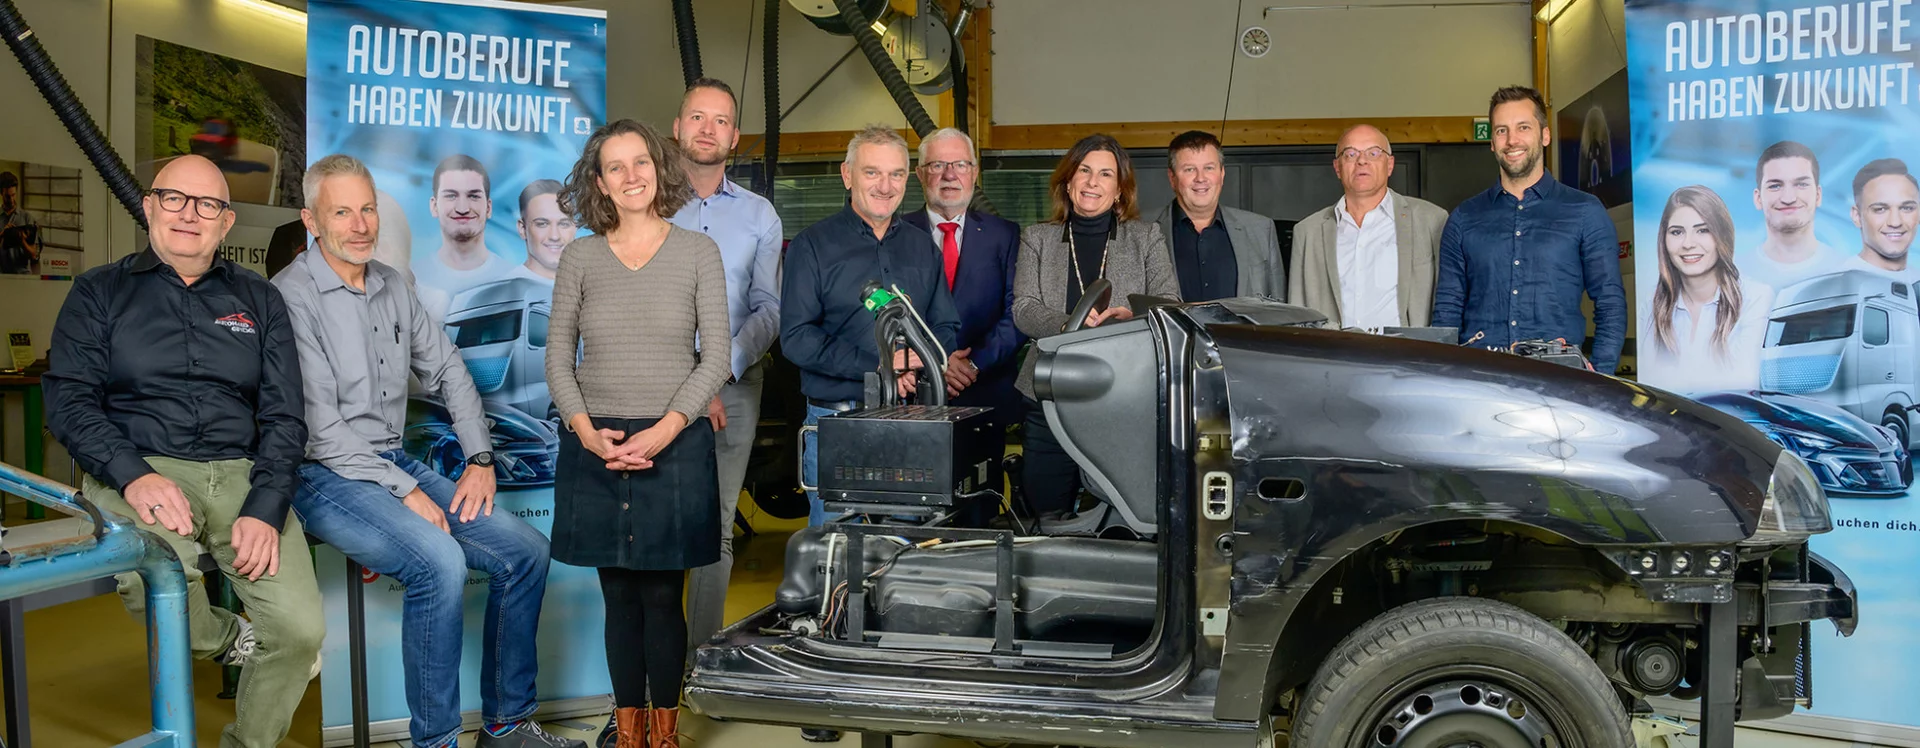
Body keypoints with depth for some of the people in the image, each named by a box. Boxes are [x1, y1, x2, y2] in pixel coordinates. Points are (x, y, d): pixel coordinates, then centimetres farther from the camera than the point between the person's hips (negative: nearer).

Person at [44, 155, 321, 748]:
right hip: (139, 470, -1)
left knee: (302, 631, -17)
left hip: (242, 475, 2)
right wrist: (135, 476, -18)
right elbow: (69, 401, 1)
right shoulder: (100, 292, 12)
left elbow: (284, 417, 8)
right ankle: (230, 640, -2)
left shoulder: (258, 300, 16)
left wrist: (265, 509, -9)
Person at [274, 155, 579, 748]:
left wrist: (480, 459, 5)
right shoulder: (292, 297, -12)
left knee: (526, 550, -4)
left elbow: (448, 372, 18)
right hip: (327, 477, -8)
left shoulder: (391, 286, 11)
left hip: (396, 464, 8)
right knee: (439, 560, -31)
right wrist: (405, 493, -18)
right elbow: (320, 426, -17)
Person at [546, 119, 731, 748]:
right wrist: (586, 431, -8)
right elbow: (557, 355, 6)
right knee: (619, 595, 8)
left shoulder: (698, 252, 2)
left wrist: (664, 431, -11)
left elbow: (716, 356, -2)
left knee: (663, 595, 1)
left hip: (676, 444, -2)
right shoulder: (580, 257, 6)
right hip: (595, 448, 2)